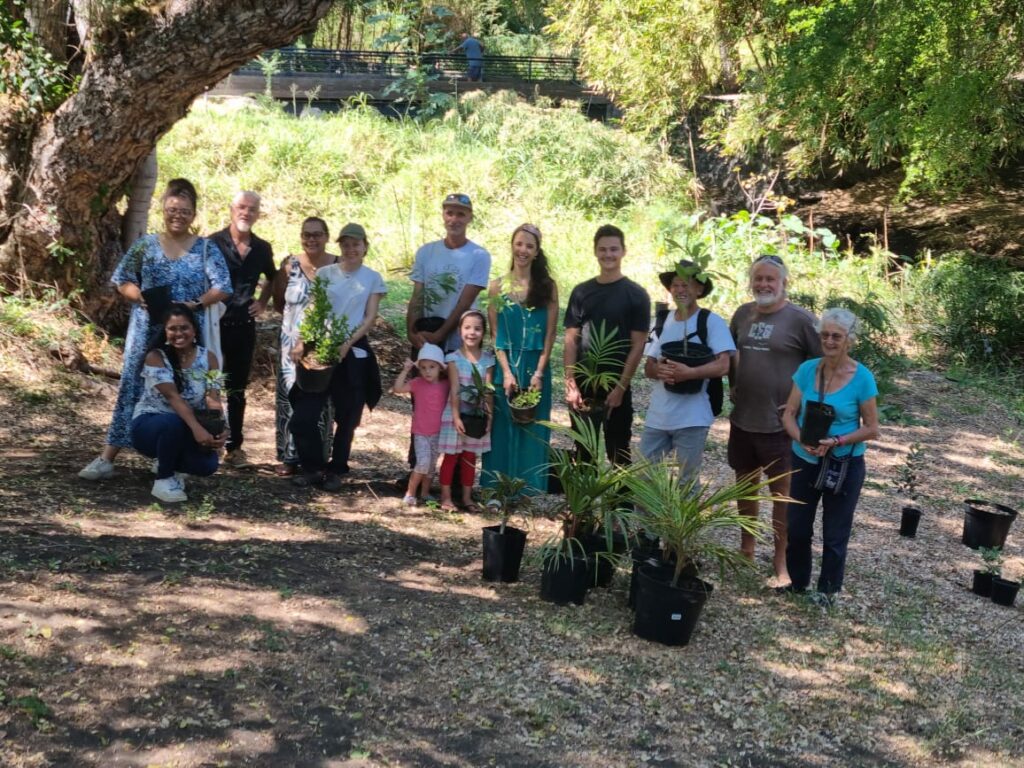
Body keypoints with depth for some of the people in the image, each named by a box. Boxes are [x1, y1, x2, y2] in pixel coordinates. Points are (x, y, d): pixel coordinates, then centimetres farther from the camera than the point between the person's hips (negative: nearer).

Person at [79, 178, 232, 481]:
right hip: (147, 329, 1)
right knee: (133, 386, 1)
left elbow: (222, 288, -3)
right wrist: (141, 297, -12)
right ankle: (107, 458, 4)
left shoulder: (206, 248, 3)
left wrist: (196, 304, -18)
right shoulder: (146, 244, 6)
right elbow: (122, 281, 7)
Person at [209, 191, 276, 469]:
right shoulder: (213, 243, -8)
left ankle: (234, 447, 18)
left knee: (237, 389, 10)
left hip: (244, 326, 4)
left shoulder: (262, 248, 6)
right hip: (213, 323, -4)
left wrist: (262, 302, 13)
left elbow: (271, 278, 24)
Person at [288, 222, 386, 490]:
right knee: (303, 416, -6)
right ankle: (313, 468, 11)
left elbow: (370, 318, -1)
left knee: (347, 417, 5)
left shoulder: (373, 278, 5)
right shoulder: (324, 273, 6)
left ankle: (335, 471, 20)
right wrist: (301, 343, -13)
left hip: (354, 352, 0)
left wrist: (347, 344, -15)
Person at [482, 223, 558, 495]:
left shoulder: (547, 286, 2)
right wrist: (507, 372, -10)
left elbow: (550, 334, -1)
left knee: (533, 430, 4)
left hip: (536, 368, 0)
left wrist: (539, 373, -10)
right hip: (505, 367, 1)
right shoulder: (498, 286, 4)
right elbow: (495, 334, 1)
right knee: (502, 429, 4)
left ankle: (529, 490, 12)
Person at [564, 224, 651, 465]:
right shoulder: (581, 292, 6)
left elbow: (638, 345, -6)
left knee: (618, 451, 5)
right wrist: (570, 384, -5)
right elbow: (571, 340, 4)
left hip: (617, 387, -3)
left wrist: (621, 387, -11)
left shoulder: (636, 295, -3)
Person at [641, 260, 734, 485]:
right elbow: (648, 367, 9)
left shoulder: (712, 321, -7)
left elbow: (723, 366, -14)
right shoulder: (663, 321, 9)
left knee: (688, 480, 7)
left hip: (692, 418, -5)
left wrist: (689, 372, -28)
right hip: (657, 415, 5)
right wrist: (658, 370, -14)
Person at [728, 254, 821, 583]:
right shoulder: (743, 313, 5)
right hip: (742, 418, 6)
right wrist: (733, 386, 12)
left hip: (778, 421, -5)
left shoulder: (800, 318, -12)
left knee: (781, 492, 4)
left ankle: (781, 560, 15)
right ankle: (746, 548, 33)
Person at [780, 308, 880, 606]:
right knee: (796, 526, 13)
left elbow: (871, 429, -9)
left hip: (845, 465, -3)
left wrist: (836, 442, -23)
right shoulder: (807, 369, -5)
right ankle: (797, 580, 35)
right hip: (804, 461, 3)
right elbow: (789, 414, -1)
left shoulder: (862, 378, -14)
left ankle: (828, 589, 28)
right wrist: (802, 440, -20)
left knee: (835, 533, 10)